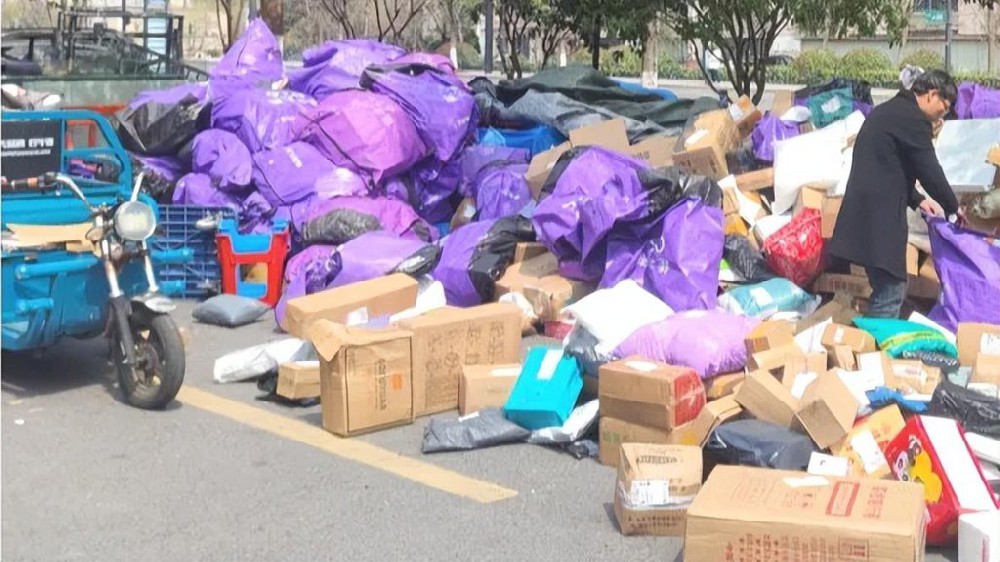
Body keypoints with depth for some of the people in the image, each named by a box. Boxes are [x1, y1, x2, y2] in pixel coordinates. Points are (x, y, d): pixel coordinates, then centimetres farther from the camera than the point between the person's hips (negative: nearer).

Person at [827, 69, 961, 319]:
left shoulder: (888, 111, 22)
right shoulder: (913, 119, -10)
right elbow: (930, 170, -7)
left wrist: (917, 200, 20)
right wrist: (953, 207, 7)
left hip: (868, 208, 10)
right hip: (879, 213, -10)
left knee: (887, 288, 17)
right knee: (890, 293, -6)